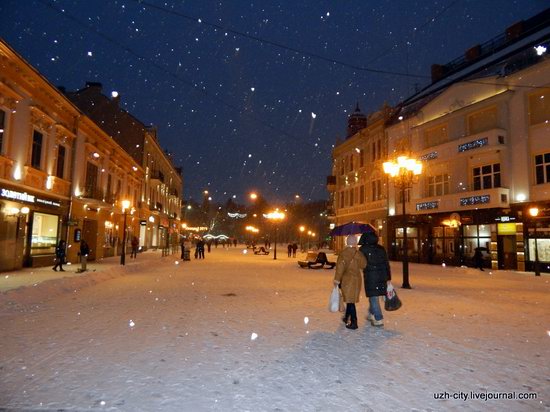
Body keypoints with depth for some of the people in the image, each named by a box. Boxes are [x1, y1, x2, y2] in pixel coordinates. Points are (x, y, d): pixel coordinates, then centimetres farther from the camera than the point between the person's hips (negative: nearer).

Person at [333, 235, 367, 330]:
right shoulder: (359, 254, -7)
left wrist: (337, 279, -8)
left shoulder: (343, 253, -12)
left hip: (346, 279, -3)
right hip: (357, 279, 3)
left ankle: (353, 322, 0)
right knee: (350, 300, 19)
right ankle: (347, 318, 36)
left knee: (350, 301, 2)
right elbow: (364, 265, -7)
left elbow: (340, 267, -13)